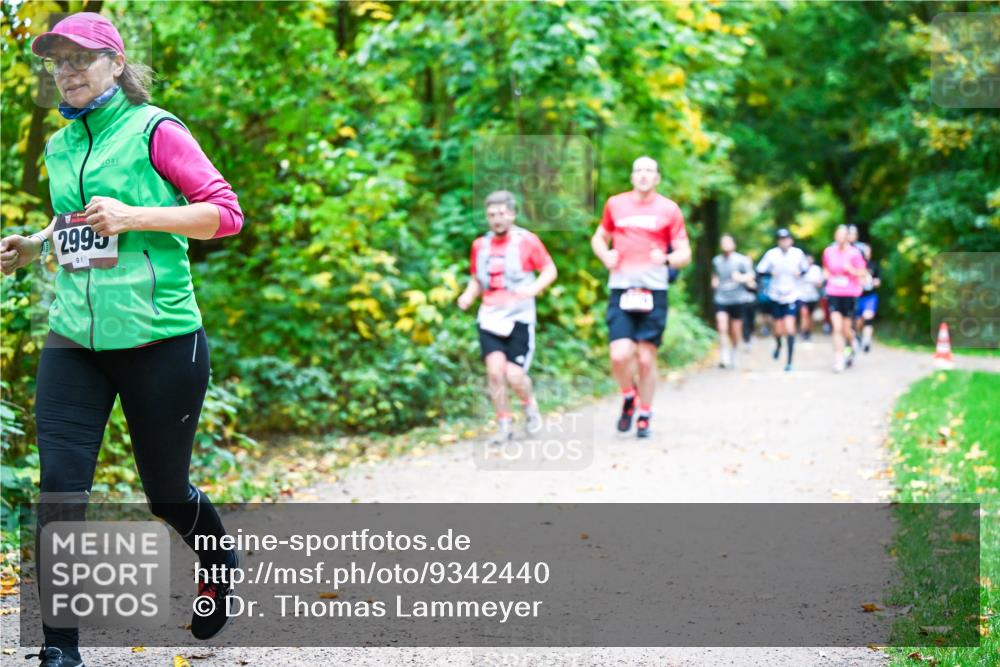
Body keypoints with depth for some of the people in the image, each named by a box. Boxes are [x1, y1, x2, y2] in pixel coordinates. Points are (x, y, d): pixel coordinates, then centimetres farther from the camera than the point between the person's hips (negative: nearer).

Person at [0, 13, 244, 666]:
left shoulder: (154, 130, -6)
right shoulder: (60, 147, 12)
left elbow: (226, 213, -11)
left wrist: (133, 215, -20)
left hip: (159, 341, -5)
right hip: (74, 339, 5)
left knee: (167, 492, 10)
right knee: (60, 486, -9)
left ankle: (223, 566, 43)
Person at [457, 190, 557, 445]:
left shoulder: (527, 241, -2)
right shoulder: (480, 245, 11)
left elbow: (550, 270, 1)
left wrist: (534, 288, -18)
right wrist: (469, 295, 0)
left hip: (519, 317, -3)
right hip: (490, 317, 3)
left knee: (514, 375, -11)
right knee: (495, 369, -13)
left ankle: (529, 405, 23)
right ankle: (504, 424, 2)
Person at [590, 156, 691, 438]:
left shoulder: (669, 209, 5)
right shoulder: (615, 204, 10)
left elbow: (685, 254, 7)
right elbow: (598, 238, 22)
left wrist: (666, 259, -15)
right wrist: (606, 257, 1)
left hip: (653, 290, -1)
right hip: (621, 288, 1)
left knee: (646, 358, 1)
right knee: (620, 355, -13)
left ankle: (644, 415, 19)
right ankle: (628, 397, 17)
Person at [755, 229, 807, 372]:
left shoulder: (798, 253, -3)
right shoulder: (771, 254, -8)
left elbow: (804, 268, 11)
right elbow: (759, 270, -7)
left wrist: (800, 272, -11)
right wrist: (771, 272, -26)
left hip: (791, 296, -1)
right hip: (775, 296, 1)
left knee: (789, 327, -14)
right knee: (778, 330, 7)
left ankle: (789, 361, -6)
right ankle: (778, 345, 44)